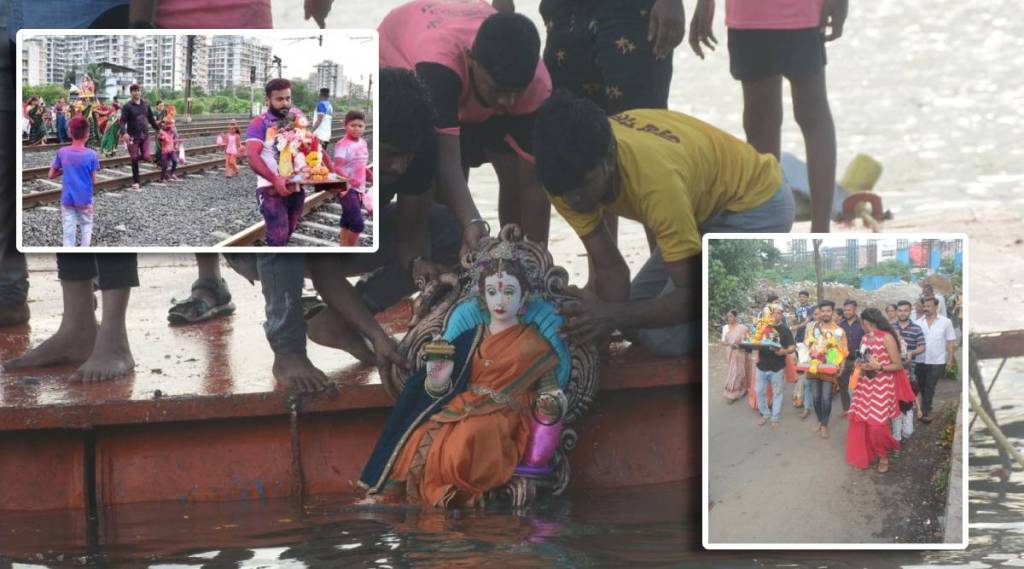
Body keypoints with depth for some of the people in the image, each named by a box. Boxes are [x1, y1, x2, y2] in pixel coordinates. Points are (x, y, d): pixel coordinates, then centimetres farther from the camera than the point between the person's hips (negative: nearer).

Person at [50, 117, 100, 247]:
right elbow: (93, 180, -6)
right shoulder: (91, 154, -12)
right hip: (84, 199, -1)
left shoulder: (62, 153, -6)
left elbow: (52, 175, 3)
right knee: (86, 225, 19)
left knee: (68, 231, 4)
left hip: (67, 199, 1)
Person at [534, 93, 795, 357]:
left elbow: (692, 296, -35)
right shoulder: (572, 172, -19)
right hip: (707, 208, 8)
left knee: (667, 337, -18)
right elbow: (610, 267, -13)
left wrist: (613, 316, -47)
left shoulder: (655, 180, -40)